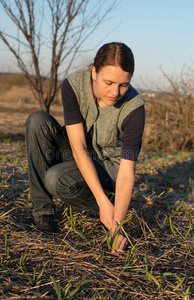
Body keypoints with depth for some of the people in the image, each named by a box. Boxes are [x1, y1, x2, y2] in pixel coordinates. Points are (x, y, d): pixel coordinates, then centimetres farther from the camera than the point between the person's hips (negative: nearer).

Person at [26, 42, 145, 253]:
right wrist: (103, 201, -33)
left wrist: (118, 224, -38)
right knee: (38, 120, -23)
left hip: (109, 165, -3)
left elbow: (126, 174, -27)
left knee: (57, 179, -32)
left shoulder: (134, 108, -27)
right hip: (77, 158, 4)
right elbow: (78, 148, -26)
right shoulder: (73, 85, -22)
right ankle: (43, 210, -17)